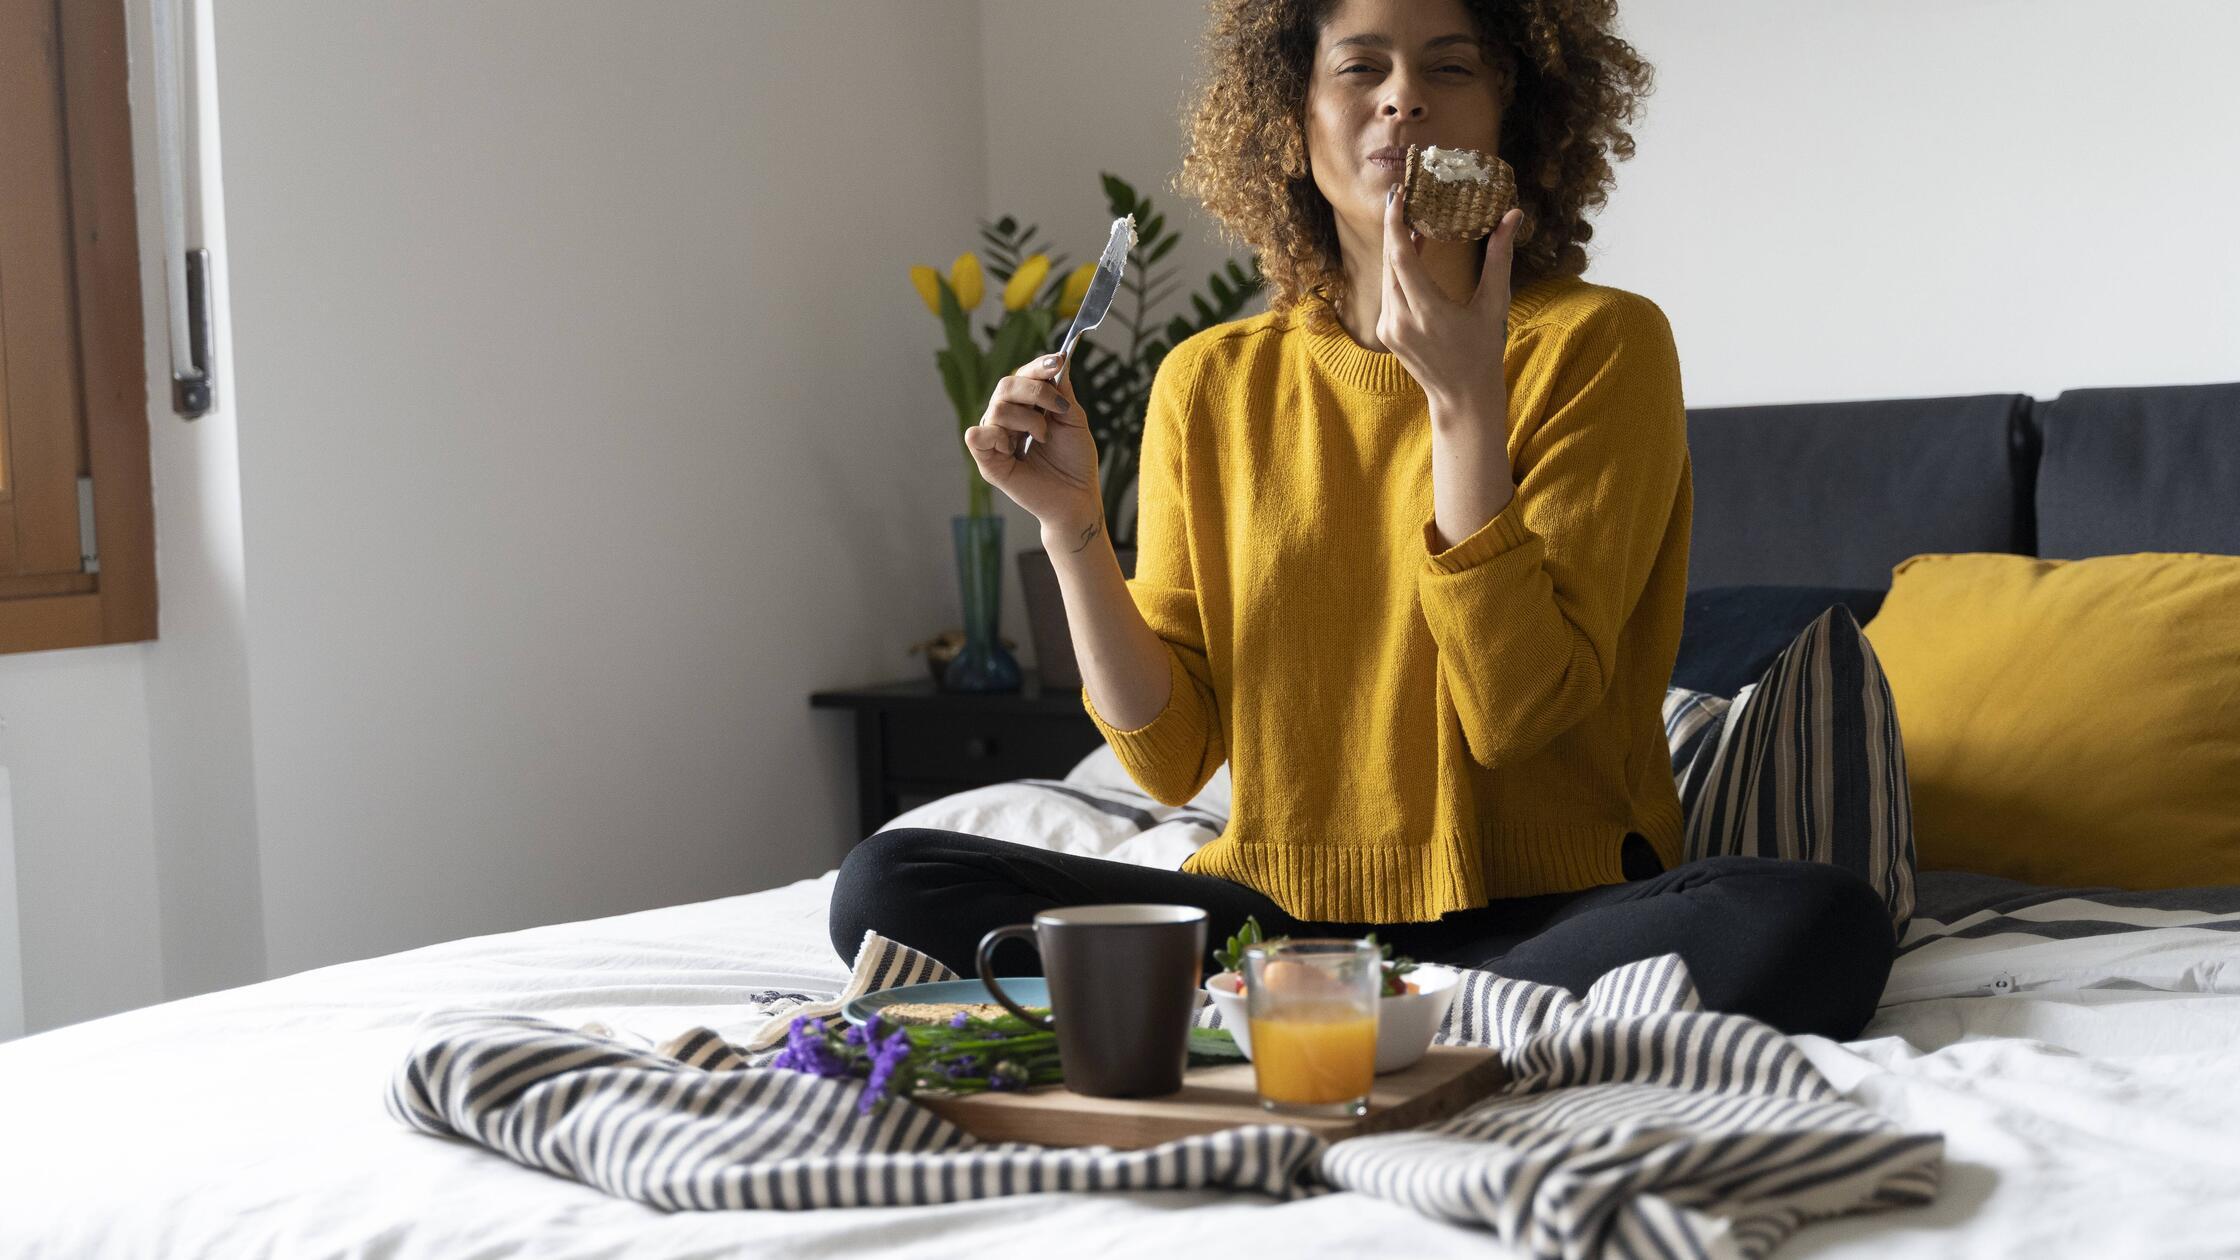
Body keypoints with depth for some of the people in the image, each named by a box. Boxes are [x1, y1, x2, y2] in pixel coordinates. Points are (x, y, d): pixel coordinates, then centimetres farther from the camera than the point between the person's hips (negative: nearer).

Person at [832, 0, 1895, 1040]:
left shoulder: (1602, 344, -2)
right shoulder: (1210, 383, 7)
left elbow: (1513, 711, -14)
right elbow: (1168, 754, 4)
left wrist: (1461, 393, -17)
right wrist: (1070, 525, -8)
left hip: (1544, 911, -2)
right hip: (1278, 912, 2)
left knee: (1818, 926, -33)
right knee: (887, 883, -17)